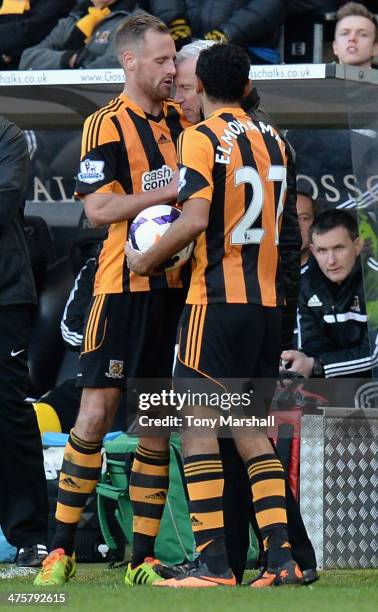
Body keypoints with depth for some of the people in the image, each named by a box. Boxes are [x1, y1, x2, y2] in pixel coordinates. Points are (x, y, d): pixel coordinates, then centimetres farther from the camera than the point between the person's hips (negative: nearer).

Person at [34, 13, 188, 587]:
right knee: (96, 414, -7)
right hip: (124, 286, -6)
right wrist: (168, 192, -20)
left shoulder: (180, 120, 13)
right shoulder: (107, 125, -6)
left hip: (174, 285, 6)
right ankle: (61, 550, -1)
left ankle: (142, 556, 9)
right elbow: (98, 207, -15)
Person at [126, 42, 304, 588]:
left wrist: (148, 260, -7)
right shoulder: (273, 142, 13)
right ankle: (281, 555, 2)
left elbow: (196, 218, -20)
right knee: (250, 429, 11)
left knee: (197, 422, -4)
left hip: (217, 299, -7)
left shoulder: (201, 138, -8)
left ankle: (213, 562, -10)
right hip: (268, 300, 7)